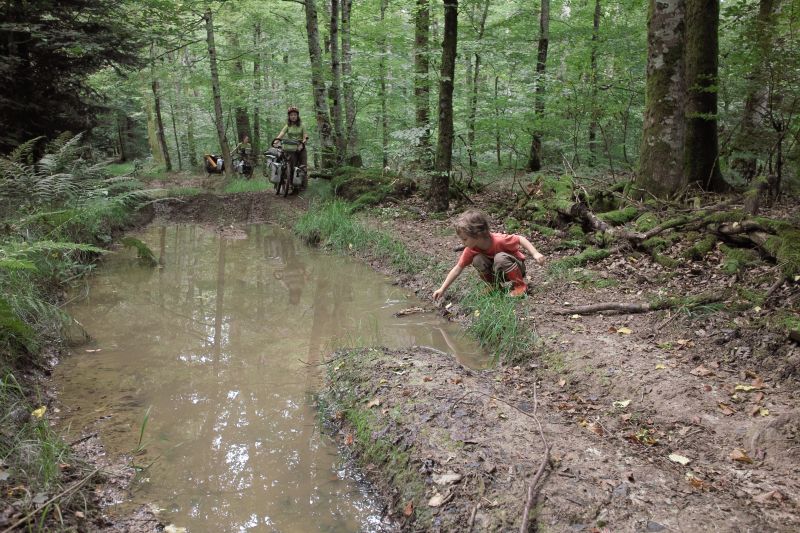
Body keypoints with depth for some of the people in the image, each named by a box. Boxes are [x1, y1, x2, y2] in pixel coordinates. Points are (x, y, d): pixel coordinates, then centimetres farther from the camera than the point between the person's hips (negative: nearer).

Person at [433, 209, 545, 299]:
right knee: (477, 260, -24)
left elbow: (520, 239, -20)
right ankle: (494, 285, -2)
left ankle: (520, 285, -16)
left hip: (517, 267, -4)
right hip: (498, 272, 4)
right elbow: (458, 268, -13)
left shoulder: (499, 240, -33)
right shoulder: (471, 250, -18)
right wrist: (442, 289, -16)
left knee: (500, 258, -37)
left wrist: (535, 254, -30)